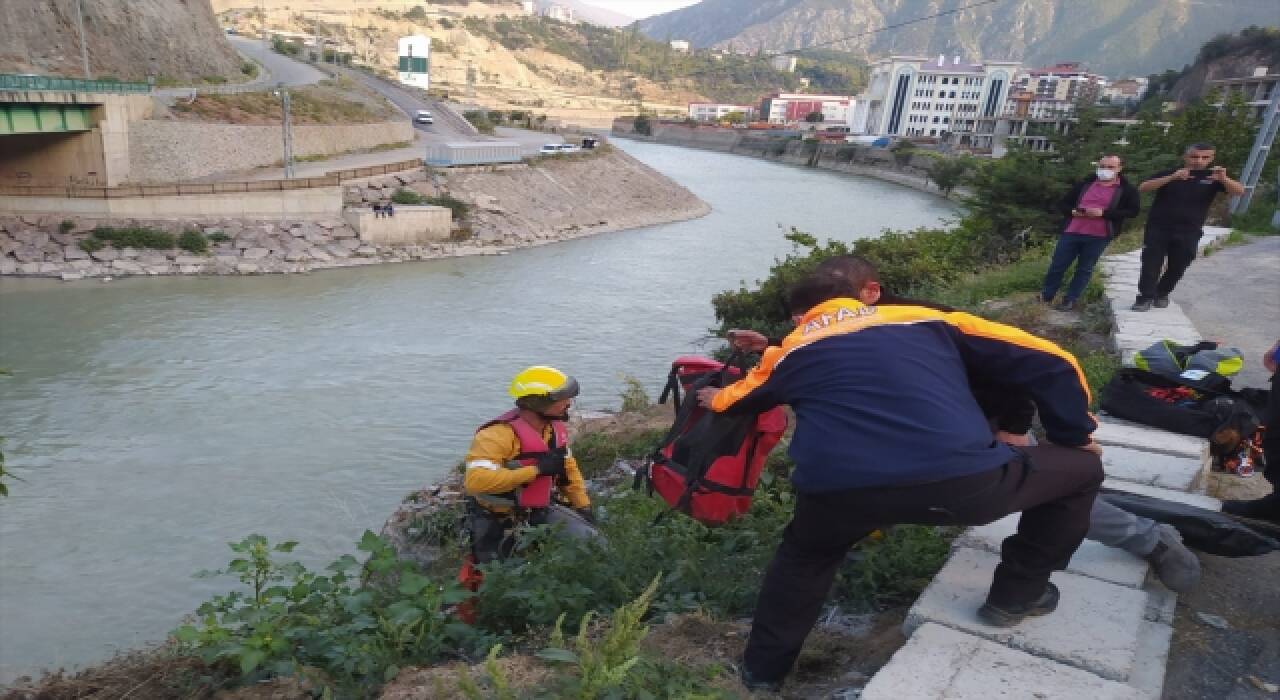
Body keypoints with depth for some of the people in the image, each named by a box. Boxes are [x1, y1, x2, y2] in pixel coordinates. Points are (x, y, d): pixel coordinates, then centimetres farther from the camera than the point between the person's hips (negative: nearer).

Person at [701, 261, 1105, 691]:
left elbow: (741, 398, 44)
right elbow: (1049, 362, 20)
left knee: (802, 557, 36)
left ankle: (762, 674, 42)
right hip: (959, 481, -1)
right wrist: (1076, 437, 34)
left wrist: (716, 399, 67)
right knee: (1081, 468, 26)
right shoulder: (926, 320, 23)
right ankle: (1017, 594, 36)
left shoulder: (791, 352, 24)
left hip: (838, 494, 2)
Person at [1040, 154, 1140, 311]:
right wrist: (1073, 211, -8)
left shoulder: (1127, 190, 2)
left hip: (1098, 236, -2)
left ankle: (1070, 301, 13)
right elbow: (1063, 203, 16)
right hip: (1071, 232, 2)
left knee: (1085, 269, 6)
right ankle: (1045, 297, 16)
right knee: (1057, 266, 3)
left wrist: (1104, 213, -17)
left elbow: (1133, 211, -6)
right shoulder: (1084, 184, 11)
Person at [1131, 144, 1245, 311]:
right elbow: (1143, 188, -14)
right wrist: (1172, 177, -27)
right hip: (1158, 229, -1)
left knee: (1177, 267, 8)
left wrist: (1223, 179, -32)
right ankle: (1145, 297, -2)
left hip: (1188, 233, 1)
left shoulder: (1212, 177, 3)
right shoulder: (1168, 174, 2)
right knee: (1151, 264, -6)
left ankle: (1162, 294, 26)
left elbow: (1239, 191, -10)